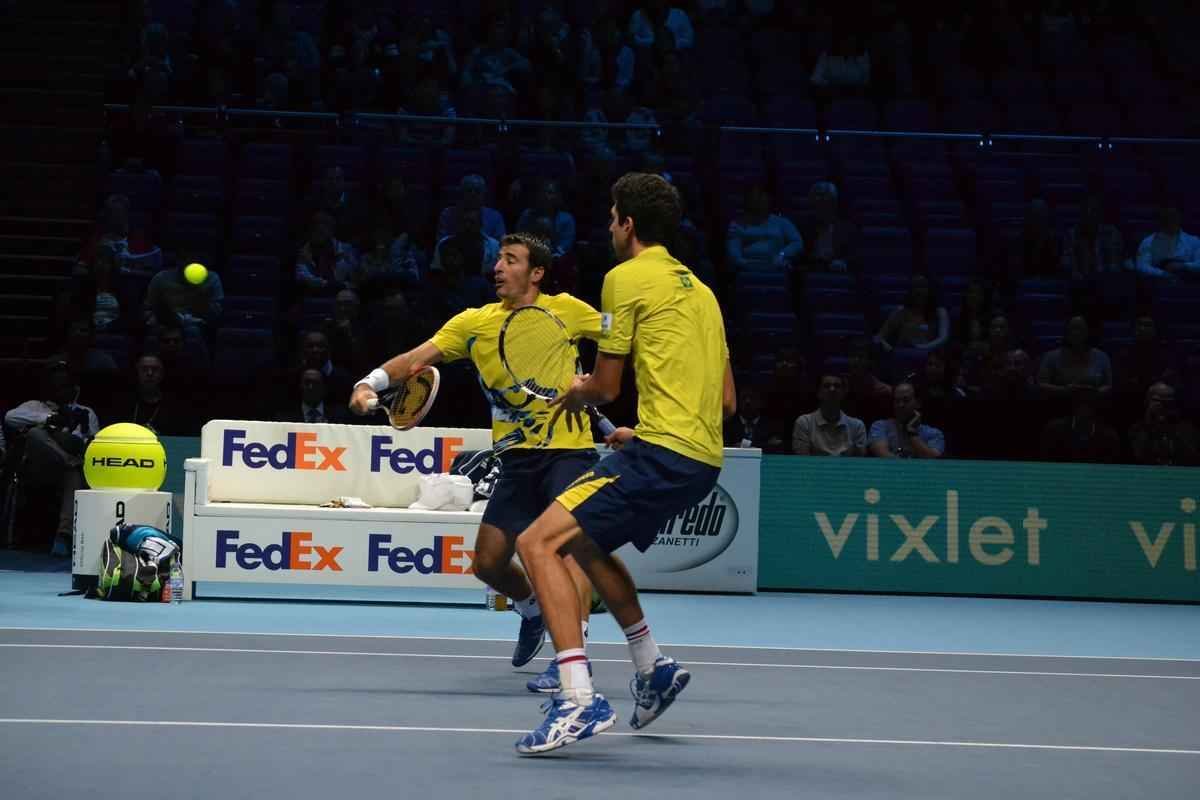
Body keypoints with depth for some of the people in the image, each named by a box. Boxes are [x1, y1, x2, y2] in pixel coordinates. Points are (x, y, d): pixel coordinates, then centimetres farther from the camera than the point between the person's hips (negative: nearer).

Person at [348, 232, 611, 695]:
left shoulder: (565, 311, -2)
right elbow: (417, 357, -6)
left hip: (568, 450, -4)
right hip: (516, 459, 4)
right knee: (489, 562, 5)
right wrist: (371, 382, -21)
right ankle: (533, 610, 36)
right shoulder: (474, 323, 3)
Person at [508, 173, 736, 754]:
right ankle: (652, 669, 32)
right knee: (583, 541, 29)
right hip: (703, 458, 9)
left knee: (539, 544, -12)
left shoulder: (627, 277, -3)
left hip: (661, 452, -9)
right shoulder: (698, 289, 22)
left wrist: (576, 394, 20)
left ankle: (581, 699, -25)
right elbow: (727, 400, 22)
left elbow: (606, 386, -3)